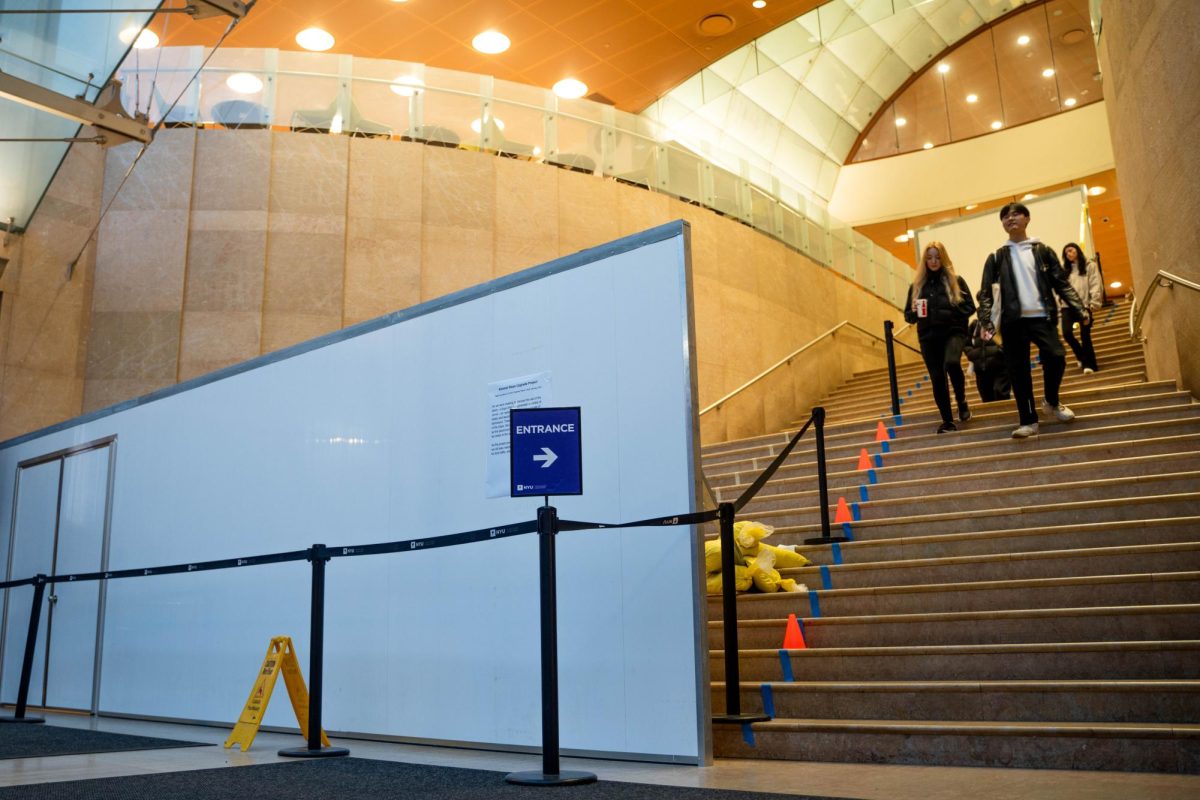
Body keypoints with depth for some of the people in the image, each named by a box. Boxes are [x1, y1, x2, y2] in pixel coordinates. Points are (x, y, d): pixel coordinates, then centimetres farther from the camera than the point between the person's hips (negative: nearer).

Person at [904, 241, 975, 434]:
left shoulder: (956, 281, 4)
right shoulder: (917, 285, 10)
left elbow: (970, 307, 0)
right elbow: (908, 315, 13)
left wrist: (948, 314, -15)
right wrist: (914, 312, -10)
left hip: (953, 332, -3)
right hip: (928, 337, 3)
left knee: (951, 363, -29)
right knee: (937, 378, 2)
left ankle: (962, 401, -3)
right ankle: (947, 421, 12)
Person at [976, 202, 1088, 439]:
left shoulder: (1043, 251, 13)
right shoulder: (997, 257, 11)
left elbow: (1061, 284, 7)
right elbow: (986, 292, 5)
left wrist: (1079, 308, -6)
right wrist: (986, 322, -9)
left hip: (1041, 317, 0)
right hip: (1013, 320, 1)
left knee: (1055, 358, -18)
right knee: (1019, 371, -2)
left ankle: (1051, 402, 10)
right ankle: (1028, 421, 7)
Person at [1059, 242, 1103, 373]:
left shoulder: (1090, 265, 8)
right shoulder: (1065, 269, 22)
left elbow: (1096, 285, -1)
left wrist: (1094, 303, -12)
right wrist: (1060, 302, -2)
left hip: (1084, 305, -3)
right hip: (1068, 305, 3)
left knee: (1085, 335, -7)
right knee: (1067, 333, -11)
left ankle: (1089, 364, 2)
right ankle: (1082, 356, 14)